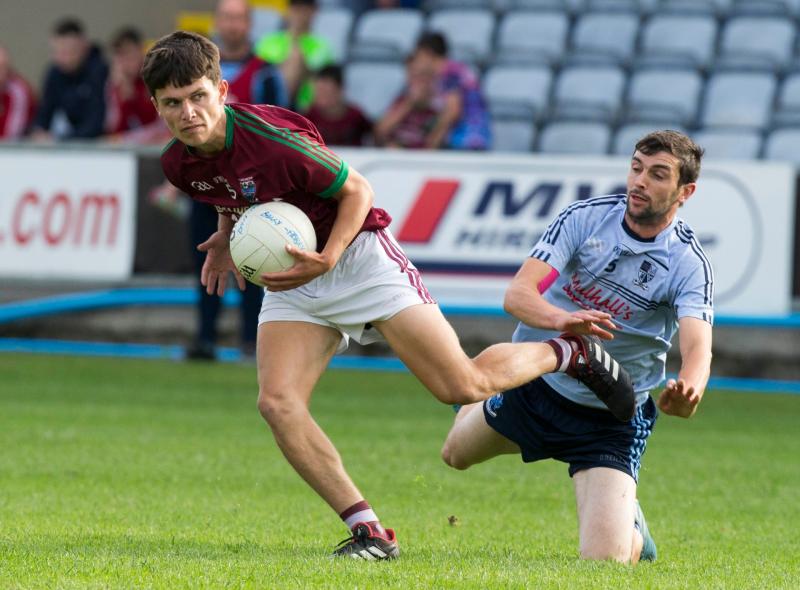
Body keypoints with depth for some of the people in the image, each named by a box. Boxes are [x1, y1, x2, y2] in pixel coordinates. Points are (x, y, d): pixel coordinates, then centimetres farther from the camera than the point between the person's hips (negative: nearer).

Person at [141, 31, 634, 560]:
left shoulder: (272, 140, -28)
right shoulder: (178, 164, -7)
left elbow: (356, 189, -15)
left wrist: (327, 259, -26)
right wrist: (226, 237, 8)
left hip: (358, 259, -6)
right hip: (292, 279, 6)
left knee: (463, 386, -10)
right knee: (277, 402, -16)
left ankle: (574, 353, 18)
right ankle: (369, 532, -10)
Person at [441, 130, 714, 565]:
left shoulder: (689, 264, -22)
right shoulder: (585, 217, -16)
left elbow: (698, 346, -38)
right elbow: (517, 293, -27)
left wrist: (687, 388, -63)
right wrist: (562, 319, -50)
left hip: (612, 419, -3)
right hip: (539, 379, 3)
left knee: (606, 559, -15)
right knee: (456, 454, 25)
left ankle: (630, 525, 24)